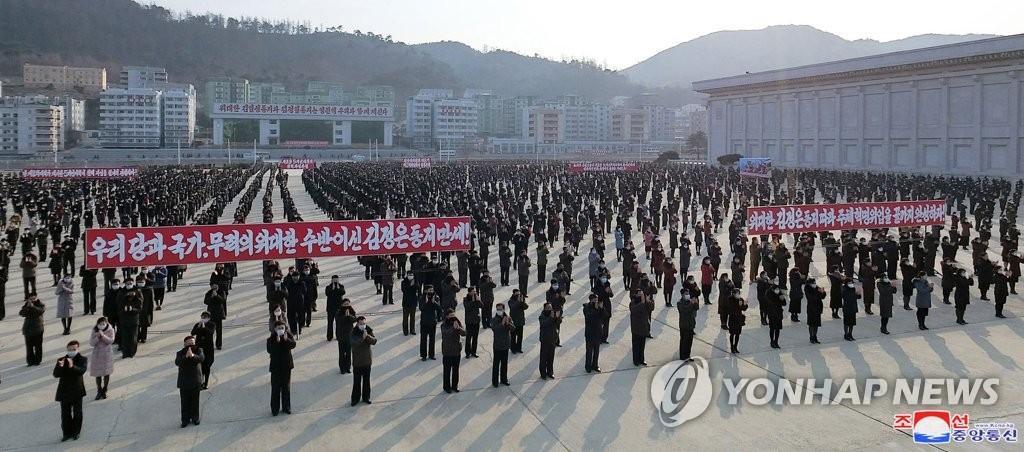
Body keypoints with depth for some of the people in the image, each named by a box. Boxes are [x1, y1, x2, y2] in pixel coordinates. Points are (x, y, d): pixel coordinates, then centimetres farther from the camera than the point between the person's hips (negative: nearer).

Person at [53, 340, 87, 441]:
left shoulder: (82, 359, -6)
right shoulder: (61, 360, 0)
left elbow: (82, 371, -24)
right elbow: (55, 374, -9)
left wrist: (72, 366, -41)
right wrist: (60, 367, -30)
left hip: (77, 391, -2)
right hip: (64, 391, 2)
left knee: (77, 413, 11)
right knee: (65, 414, 8)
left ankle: (76, 431, 26)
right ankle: (67, 433, 20)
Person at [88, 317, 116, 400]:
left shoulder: (110, 330, -6)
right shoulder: (94, 331, -2)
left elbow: (111, 341, -16)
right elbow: (91, 343, -7)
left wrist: (103, 335, -28)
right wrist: (98, 337, -23)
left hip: (107, 355, -2)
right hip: (97, 354, 2)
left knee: (106, 373, 7)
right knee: (97, 374, 5)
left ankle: (104, 391, 23)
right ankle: (99, 391, 19)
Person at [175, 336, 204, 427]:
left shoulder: (198, 350, 0)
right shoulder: (180, 353, 0)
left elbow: (202, 358, -21)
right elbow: (177, 362, -19)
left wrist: (193, 355, -40)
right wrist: (186, 356, -36)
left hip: (195, 382, 0)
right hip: (184, 382, 0)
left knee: (195, 401, 9)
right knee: (185, 402, 6)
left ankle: (195, 418, 23)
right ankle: (185, 419, 17)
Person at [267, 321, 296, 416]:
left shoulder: (288, 336, -1)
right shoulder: (271, 339, -9)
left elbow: (293, 345, -17)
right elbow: (269, 350, -22)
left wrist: (286, 340, -33)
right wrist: (277, 342, -31)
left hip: (286, 366, 2)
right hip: (275, 367, -2)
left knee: (286, 388, 11)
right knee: (275, 388, 3)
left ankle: (286, 407, 22)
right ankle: (275, 409, 13)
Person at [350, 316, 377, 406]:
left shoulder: (369, 331, -2)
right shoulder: (353, 333, -11)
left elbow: (374, 341, -12)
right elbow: (354, 343, -25)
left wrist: (368, 336, -29)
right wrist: (362, 337, -37)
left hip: (367, 359, 3)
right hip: (357, 361, -3)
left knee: (366, 380, 13)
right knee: (356, 380, 3)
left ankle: (366, 397, 26)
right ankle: (355, 399, 14)